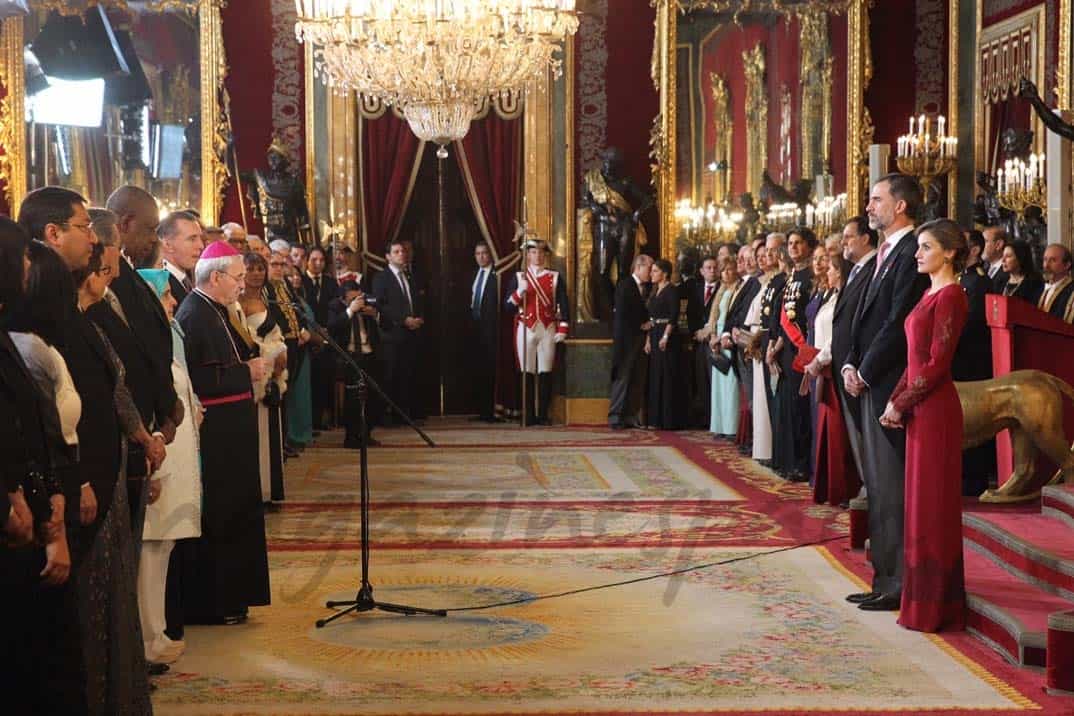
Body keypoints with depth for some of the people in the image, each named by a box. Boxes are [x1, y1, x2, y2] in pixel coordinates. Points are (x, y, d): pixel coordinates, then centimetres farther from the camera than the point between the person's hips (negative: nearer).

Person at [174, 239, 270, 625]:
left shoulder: (216, 311, 13)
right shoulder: (194, 315, -16)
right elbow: (197, 379, -24)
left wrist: (254, 362, 3)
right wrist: (246, 371, -16)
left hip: (230, 433, 10)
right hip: (214, 434, -10)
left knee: (234, 514, 14)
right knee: (216, 518, -2)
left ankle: (228, 597, 23)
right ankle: (209, 604, 8)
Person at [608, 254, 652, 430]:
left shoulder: (648, 288, 13)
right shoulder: (624, 286, -6)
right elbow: (621, 315, -14)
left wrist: (649, 325, -3)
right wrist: (641, 325, -9)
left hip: (642, 340, 6)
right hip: (626, 340, -6)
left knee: (638, 381, 4)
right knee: (622, 379, -5)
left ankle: (632, 417, 7)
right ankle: (615, 417, -3)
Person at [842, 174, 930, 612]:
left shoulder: (912, 253, -13)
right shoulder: (886, 253, 17)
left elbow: (899, 324, -18)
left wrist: (866, 372, -11)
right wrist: (851, 365, 6)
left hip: (891, 385, -10)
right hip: (871, 385, 10)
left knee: (892, 489, -5)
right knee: (879, 488, 12)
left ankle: (898, 585, 2)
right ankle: (886, 579, 19)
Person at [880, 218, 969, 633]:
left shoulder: (950, 296, -13)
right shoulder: (930, 294, 15)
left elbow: (937, 362, -18)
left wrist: (901, 404, -13)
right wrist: (895, 399, 5)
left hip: (935, 407, -9)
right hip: (918, 407, 9)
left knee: (932, 503, -3)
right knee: (921, 501, 12)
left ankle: (933, 606, 5)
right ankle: (924, 595, 20)